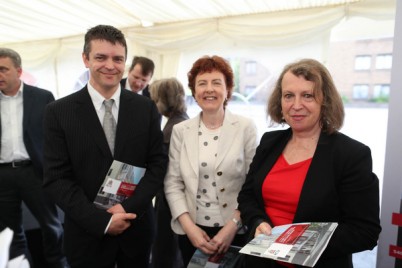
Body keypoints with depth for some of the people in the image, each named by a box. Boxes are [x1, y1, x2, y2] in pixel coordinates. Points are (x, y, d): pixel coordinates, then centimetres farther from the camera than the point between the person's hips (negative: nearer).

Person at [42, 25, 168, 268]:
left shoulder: (146, 108, -2)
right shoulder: (59, 112, -7)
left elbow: (158, 163, -3)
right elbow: (56, 178, -9)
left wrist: (129, 208, -14)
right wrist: (102, 220, -16)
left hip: (137, 228, 2)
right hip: (87, 233, -1)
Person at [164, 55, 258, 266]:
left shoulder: (246, 127, -5)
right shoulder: (180, 130, 0)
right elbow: (172, 183, 0)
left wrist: (233, 225, -13)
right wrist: (188, 226, -9)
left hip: (236, 232, -1)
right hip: (191, 231, 2)